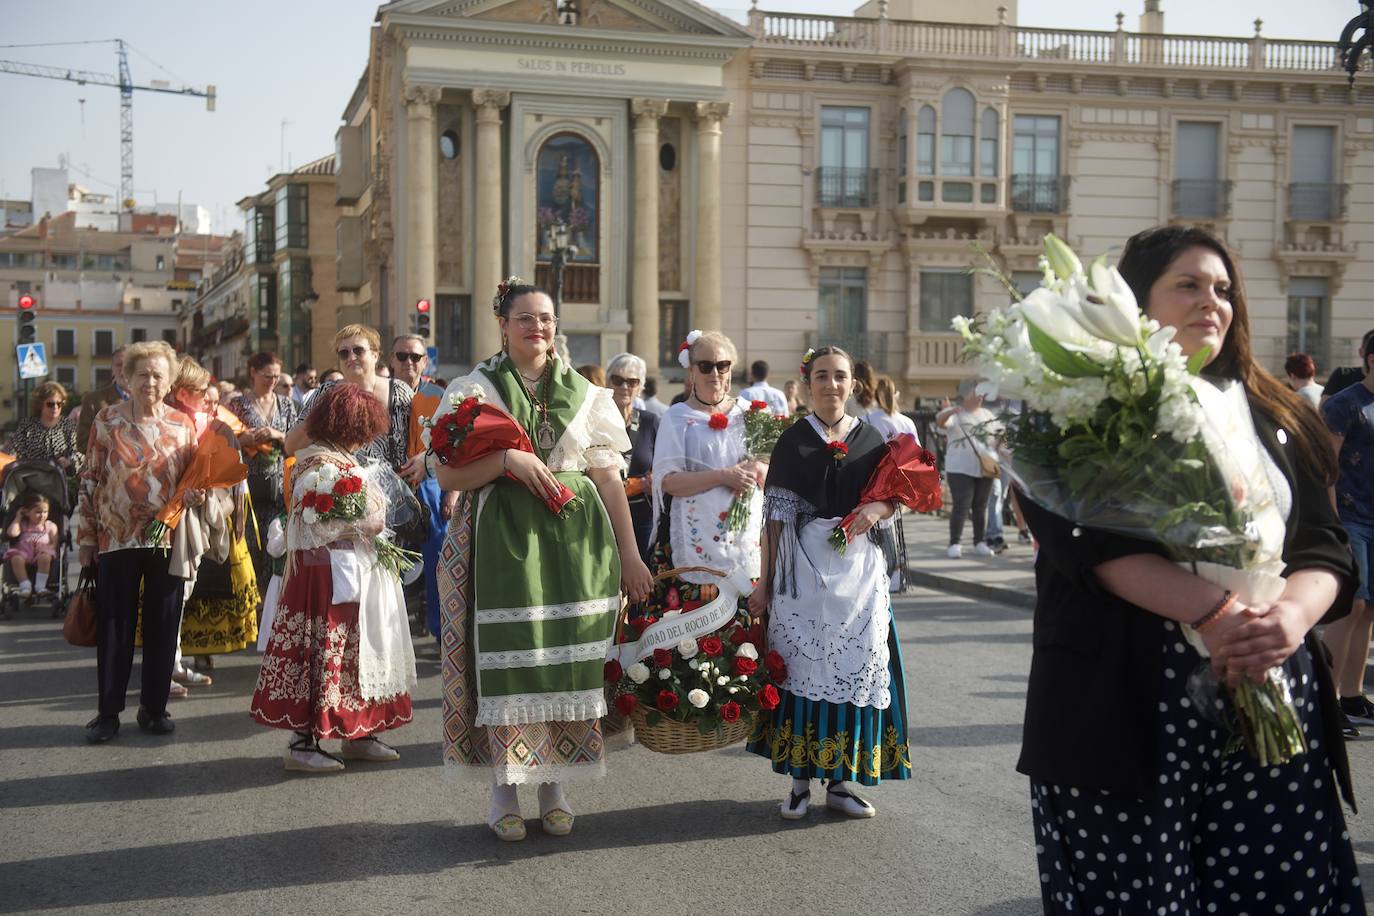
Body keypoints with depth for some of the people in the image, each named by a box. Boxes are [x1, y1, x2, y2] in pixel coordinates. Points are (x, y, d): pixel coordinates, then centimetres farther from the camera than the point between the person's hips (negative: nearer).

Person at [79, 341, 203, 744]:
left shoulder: (183, 424, 4)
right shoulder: (108, 420, 0)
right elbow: (91, 480, 3)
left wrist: (195, 493, -9)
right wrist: (86, 536, 1)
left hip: (168, 540, 1)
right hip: (117, 540, -1)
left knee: (162, 627, 7)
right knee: (114, 627, 4)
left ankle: (154, 707, 18)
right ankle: (109, 711, 13)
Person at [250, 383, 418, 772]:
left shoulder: (338, 460, 14)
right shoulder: (321, 466, -17)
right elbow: (316, 526, -23)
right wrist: (366, 526, -16)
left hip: (357, 572, 10)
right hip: (330, 575, -10)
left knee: (356, 651, 14)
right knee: (323, 651, -4)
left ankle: (358, 733, 24)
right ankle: (301, 742, 3)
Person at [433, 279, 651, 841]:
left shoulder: (584, 395, 12)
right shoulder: (475, 390, 6)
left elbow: (609, 480, 10)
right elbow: (448, 476, -1)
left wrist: (629, 555, 5)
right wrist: (508, 459, -16)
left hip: (576, 542, 2)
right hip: (503, 541, -2)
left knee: (569, 662, 3)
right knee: (507, 660, -4)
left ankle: (554, 785, 15)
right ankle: (503, 789, 8)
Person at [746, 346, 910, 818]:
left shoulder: (870, 438, 8)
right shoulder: (793, 441, 3)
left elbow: (892, 501, 12)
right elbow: (776, 515, 0)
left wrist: (876, 509, -12)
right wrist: (764, 581, -3)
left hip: (858, 566, 2)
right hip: (804, 566, -2)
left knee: (857, 663, 3)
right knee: (801, 663, -1)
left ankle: (842, 780, 13)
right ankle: (800, 779, 9)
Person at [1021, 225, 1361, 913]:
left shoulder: (1272, 414, 16)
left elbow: (1324, 544, 8)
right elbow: (1091, 541, -13)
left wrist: (1292, 615, -14)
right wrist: (1215, 612, -24)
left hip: (1274, 692, 4)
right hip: (1127, 699, -4)